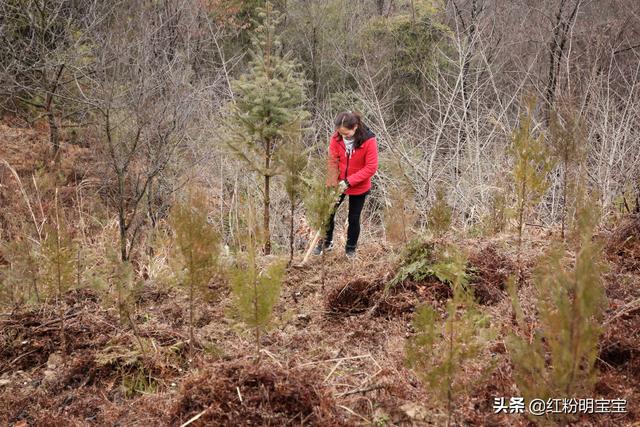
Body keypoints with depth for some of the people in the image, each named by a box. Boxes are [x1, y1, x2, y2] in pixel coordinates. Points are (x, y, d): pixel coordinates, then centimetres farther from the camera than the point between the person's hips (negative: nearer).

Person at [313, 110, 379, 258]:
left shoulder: (369, 140, -25)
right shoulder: (336, 138, -16)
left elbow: (371, 168, -22)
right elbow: (332, 163, -10)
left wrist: (349, 181, -26)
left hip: (359, 187, -2)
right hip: (339, 184, 2)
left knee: (354, 218, 10)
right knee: (328, 212, 8)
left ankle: (350, 249, 30)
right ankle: (326, 242, 31)